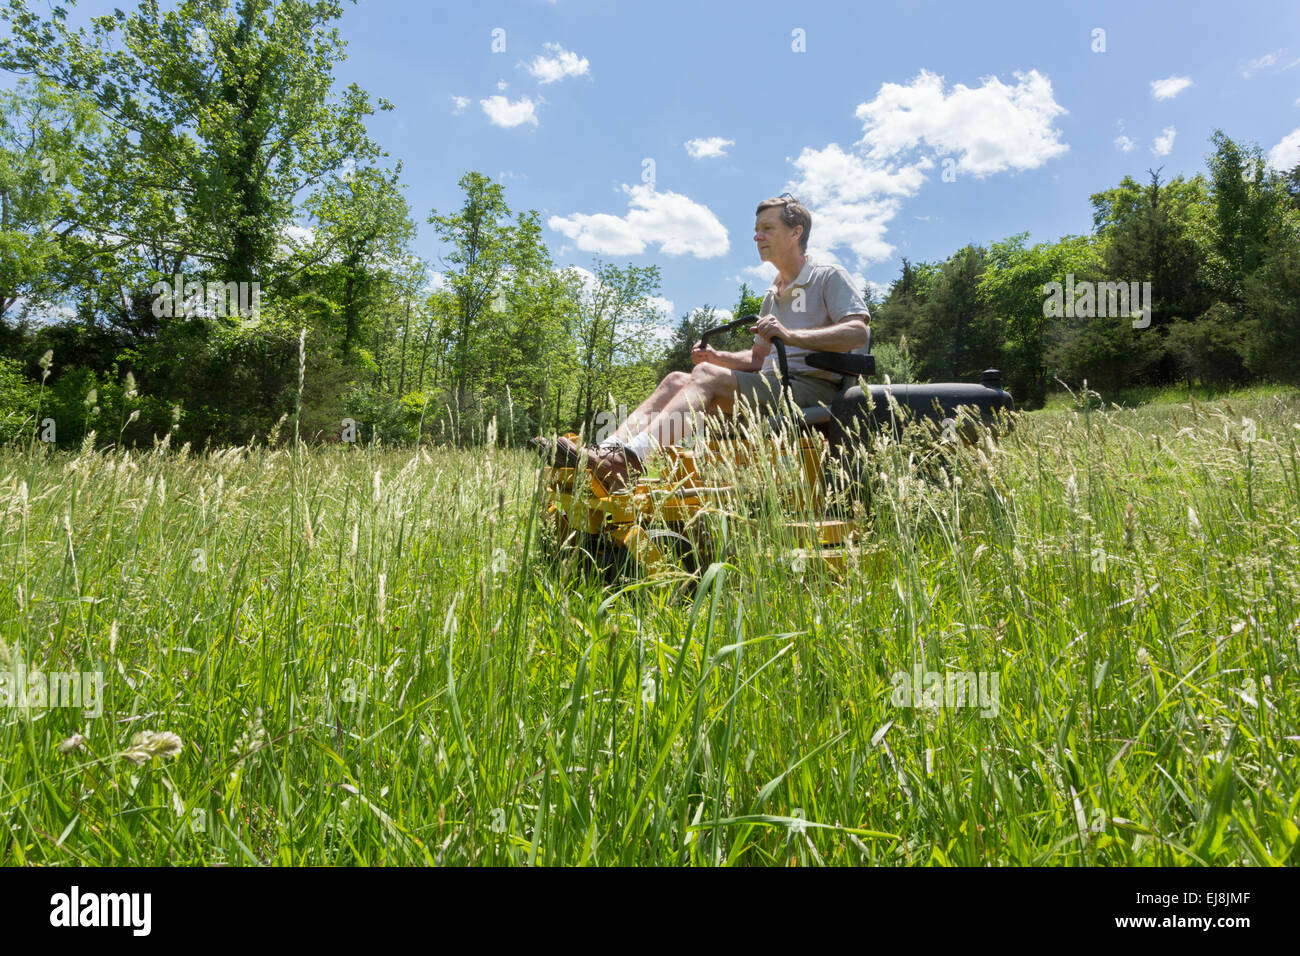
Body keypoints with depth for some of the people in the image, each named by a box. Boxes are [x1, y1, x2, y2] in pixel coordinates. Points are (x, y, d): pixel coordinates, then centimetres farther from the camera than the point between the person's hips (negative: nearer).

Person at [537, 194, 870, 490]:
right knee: (676, 380, -12)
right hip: (771, 384, 7)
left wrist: (790, 334, -24)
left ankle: (630, 460, -45)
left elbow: (857, 333, -13)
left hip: (812, 387, -7)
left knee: (706, 375, -29)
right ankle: (609, 451, -30)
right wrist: (718, 357, 4)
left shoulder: (830, 277, 4)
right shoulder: (772, 296, 27)